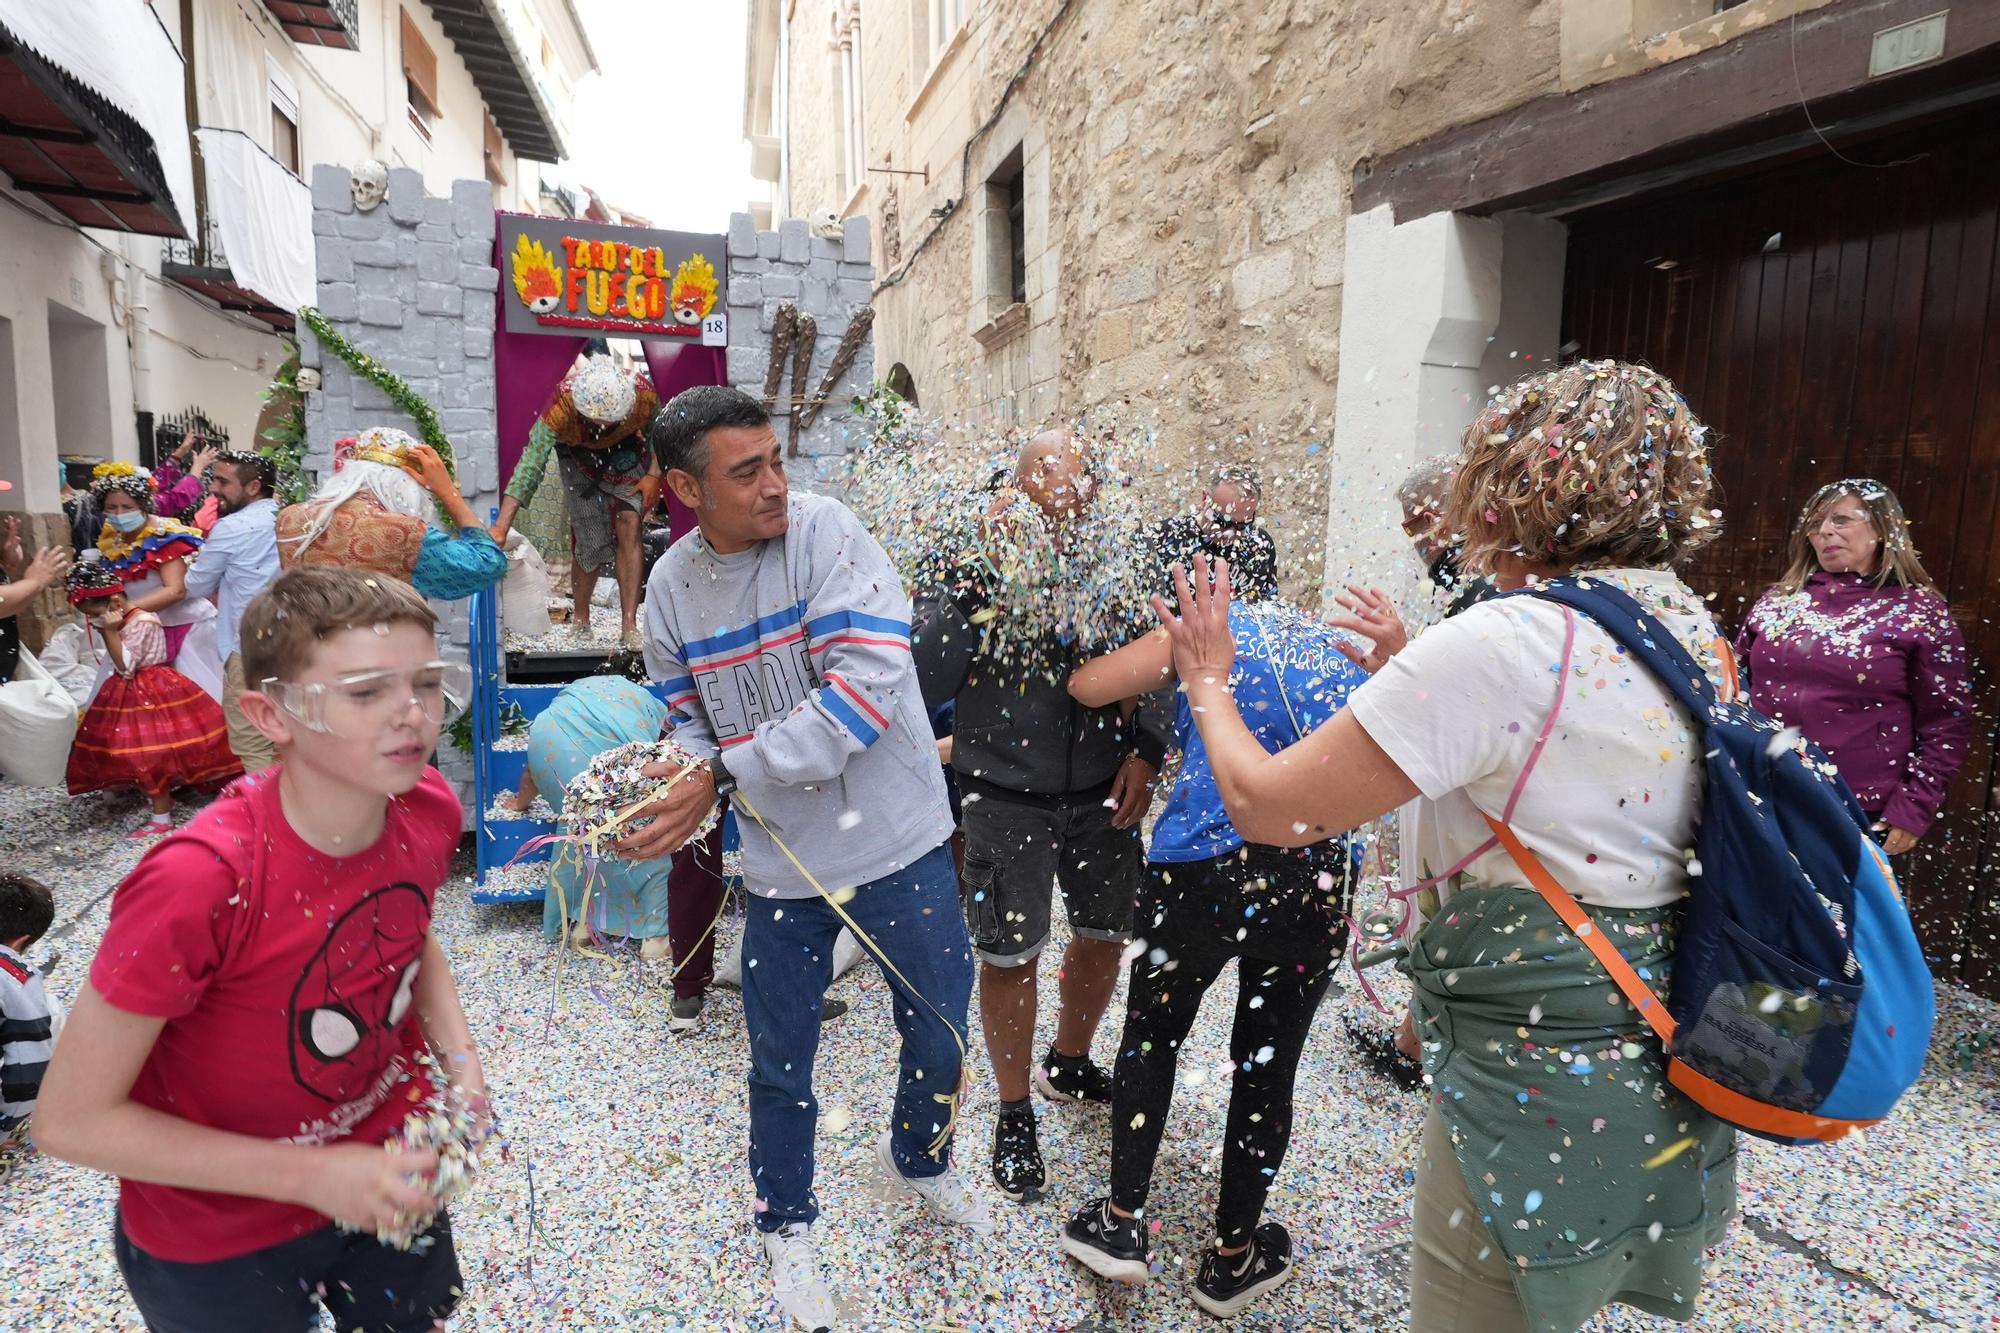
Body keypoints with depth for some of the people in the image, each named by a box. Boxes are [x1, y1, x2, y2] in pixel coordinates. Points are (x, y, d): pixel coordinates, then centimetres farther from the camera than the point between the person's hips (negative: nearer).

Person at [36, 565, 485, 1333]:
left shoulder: (429, 808, -17)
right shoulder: (199, 884, -34)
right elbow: (71, 1120, -22)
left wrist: (459, 1061, -10)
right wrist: (313, 1176, -24)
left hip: (391, 1165, 5)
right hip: (219, 1239, -4)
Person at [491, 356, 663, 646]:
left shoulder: (644, 394, -35)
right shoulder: (560, 408, -39)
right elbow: (529, 465, -39)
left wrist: (654, 475, -18)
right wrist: (501, 528, -44)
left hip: (625, 451, 1)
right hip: (578, 456, -1)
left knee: (629, 525, -17)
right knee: (589, 541, -9)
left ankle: (629, 627, -15)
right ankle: (581, 619, 14)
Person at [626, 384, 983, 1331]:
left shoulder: (825, 532, -16)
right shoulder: (671, 588, -2)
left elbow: (867, 683, -26)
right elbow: (691, 717, 10)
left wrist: (726, 776, -25)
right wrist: (680, 787, -12)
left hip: (896, 843, -2)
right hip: (782, 863, 3)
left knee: (942, 1039, 15)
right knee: (781, 1063, 17)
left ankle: (917, 1160, 49)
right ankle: (786, 1224, 46)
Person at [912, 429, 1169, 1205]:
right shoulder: (970, 564, -12)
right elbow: (927, 680, -19)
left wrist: (1147, 748, -6)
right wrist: (979, 581, -26)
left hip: (1103, 792, 4)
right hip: (1007, 799, -3)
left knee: (1105, 934, 18)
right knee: (1009, 957, 7)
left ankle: (1070, 1065, 47)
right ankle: (1015, 1114, 31)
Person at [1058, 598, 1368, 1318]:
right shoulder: (1352, 655, 17)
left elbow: (1089, 686, 0)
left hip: (1201, 869, -3)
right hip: (1315, 882, 3)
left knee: (1152, 1034, 21)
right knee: (1267, 1066, 18)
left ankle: (1122, 1225, 32)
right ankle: (1231, 1260, 36)